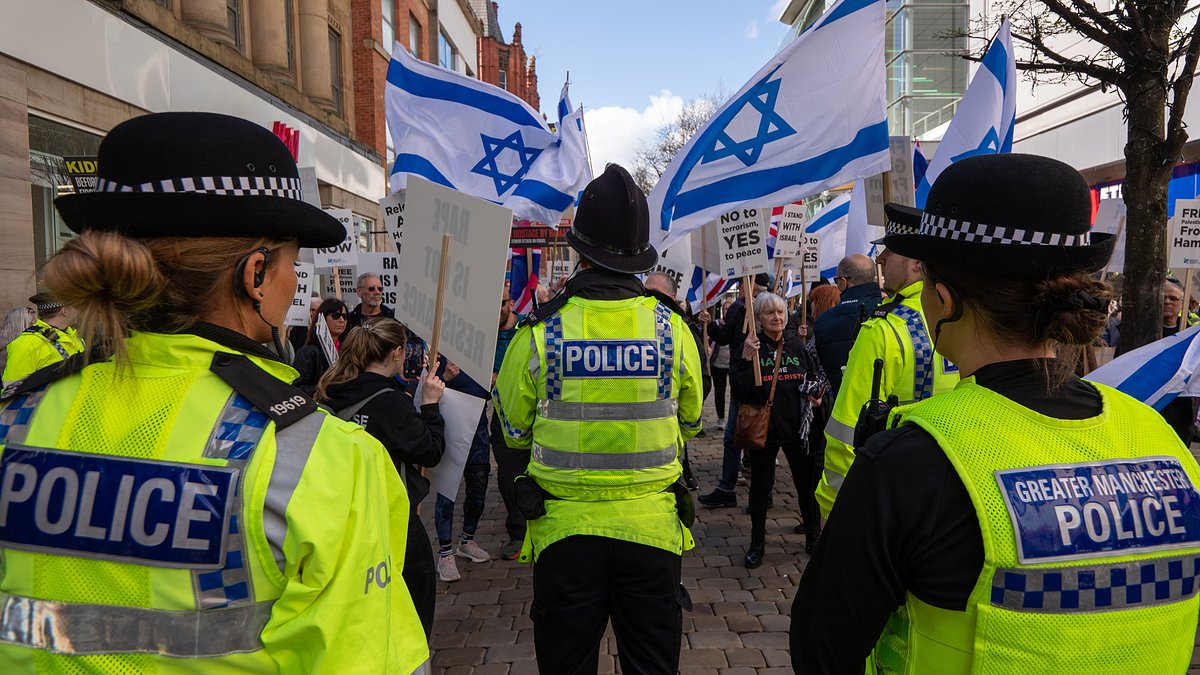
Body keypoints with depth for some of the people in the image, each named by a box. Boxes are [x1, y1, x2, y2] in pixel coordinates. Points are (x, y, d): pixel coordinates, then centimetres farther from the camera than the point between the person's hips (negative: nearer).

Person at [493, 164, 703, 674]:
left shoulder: (539, 332, -11)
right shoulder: (671, 328, -7)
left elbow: (514, 431, 2)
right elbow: (691, 422, 8)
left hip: (564, 530, -1)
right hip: (652, 527, 1)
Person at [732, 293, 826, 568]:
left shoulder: (797, 344, 4)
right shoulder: (751, 346, -5)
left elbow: (816, 374, 18)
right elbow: (740, 389, -14)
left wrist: (816, 393, -1)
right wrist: (745, 359, -24)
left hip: (797, 424, 3)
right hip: (763, 426, -2)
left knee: (807, 481, 10)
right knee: (761, 484, 8)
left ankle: (813, 535, 29)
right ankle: (757, 542, 23)